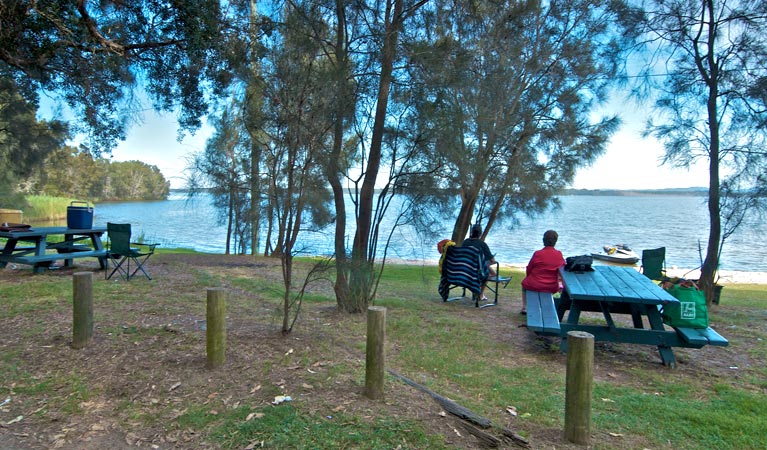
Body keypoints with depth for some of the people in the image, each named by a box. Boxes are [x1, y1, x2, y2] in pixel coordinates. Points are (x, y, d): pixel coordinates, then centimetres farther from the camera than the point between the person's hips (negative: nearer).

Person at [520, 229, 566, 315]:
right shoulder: (559, 254, -7)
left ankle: (525, 308, 32)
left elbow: (528, 270, -6)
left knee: (524, 283, 31)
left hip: (534, 285, -3)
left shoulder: (537, 253, -15)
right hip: (552, 288, 3)